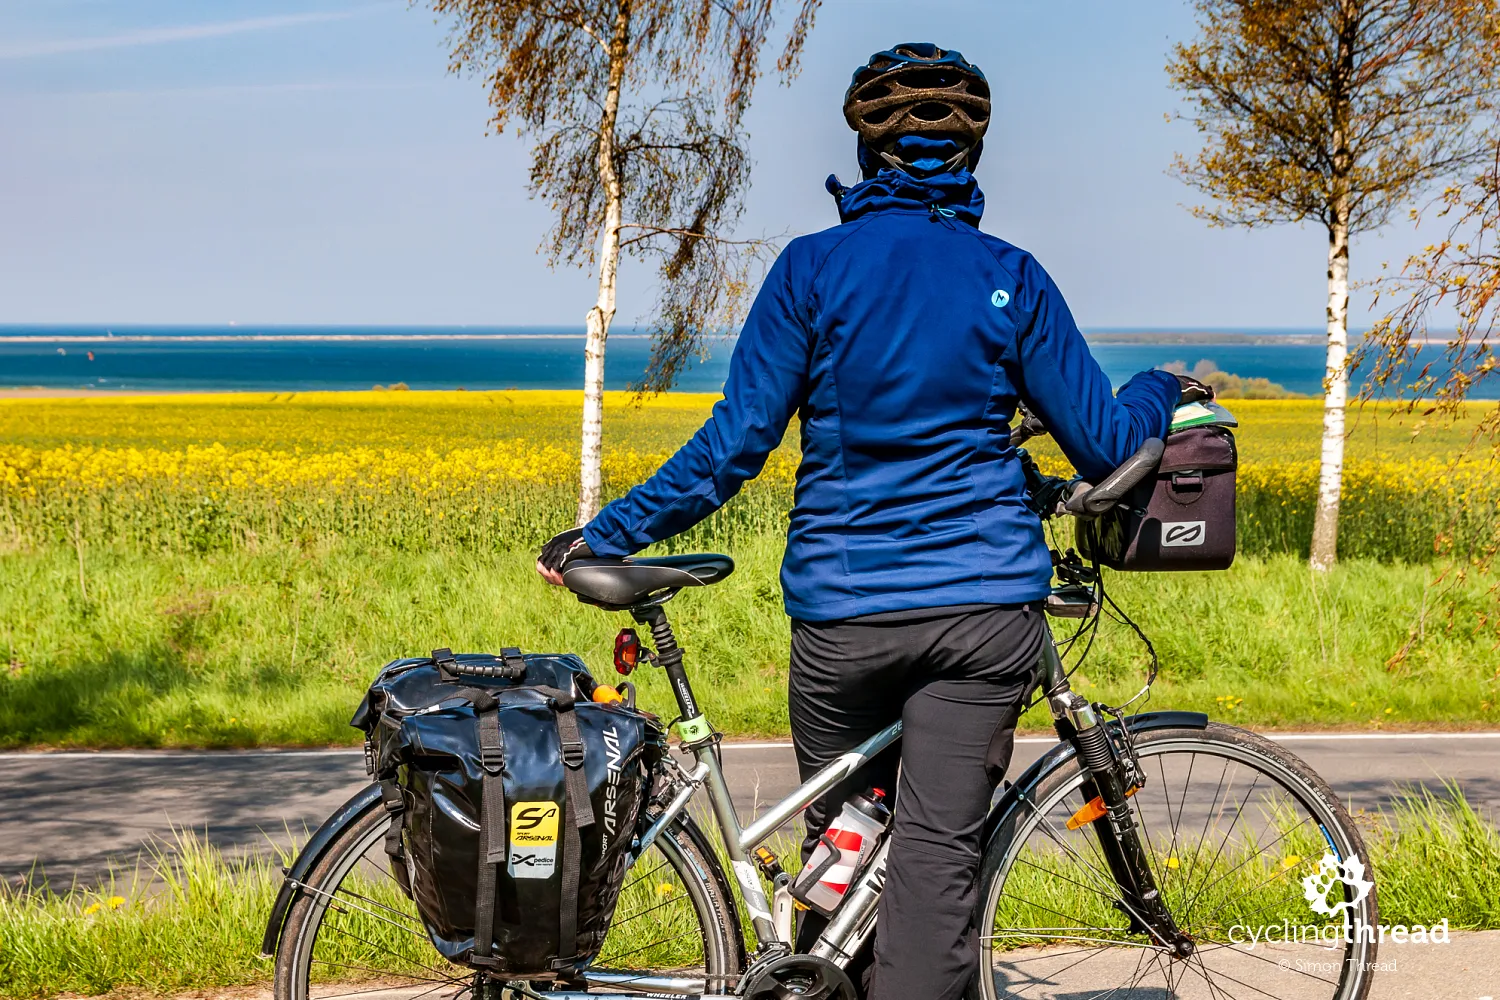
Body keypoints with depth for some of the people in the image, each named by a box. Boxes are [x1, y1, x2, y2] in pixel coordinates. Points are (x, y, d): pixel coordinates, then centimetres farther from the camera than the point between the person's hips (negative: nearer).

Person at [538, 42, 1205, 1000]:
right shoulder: (1011, 277, 2)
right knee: (940, 851, -2)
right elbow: (1106, 446, 5)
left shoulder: (814, 268, -2)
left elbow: (735, 444, -6)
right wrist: (1165, 391, 27)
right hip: (987, 609, 0)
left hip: (842, 614, 0)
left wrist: (605, 536, 3)